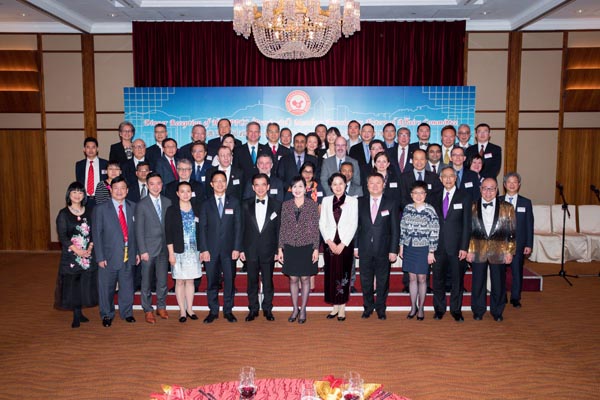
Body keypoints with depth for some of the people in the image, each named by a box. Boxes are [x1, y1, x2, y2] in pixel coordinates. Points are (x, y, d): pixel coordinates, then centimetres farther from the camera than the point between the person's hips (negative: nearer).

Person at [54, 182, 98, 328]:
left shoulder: (88, 213, 8)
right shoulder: (63, 214, -1)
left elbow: (93, 232, 6)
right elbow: (62, 236, -6)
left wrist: (90, 247, -11)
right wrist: (77, 250, -16)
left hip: (88, 255, 3)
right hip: (70, 255, -2)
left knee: (85, 285, 5)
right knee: (72, 284, 1)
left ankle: (79, 313, 18)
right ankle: (76, 315, 11)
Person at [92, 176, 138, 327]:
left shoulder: (133, 207, 6)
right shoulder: (100, 209, -5)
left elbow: (136, 231, 8)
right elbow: (96, 234, -5)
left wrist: (137, 252, 5)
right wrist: (100, 257, -9)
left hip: (128, 255, 3)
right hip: (109, 256, -2)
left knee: (127, 286, 12)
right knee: (107, 287, 9)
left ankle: (127, 313, 30)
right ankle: (107, 315, 27)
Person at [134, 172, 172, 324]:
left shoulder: (168, 202, 5)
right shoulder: (142, 205, -5)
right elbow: (139, 230, -5)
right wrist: (142, 251, -9)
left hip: (164, 248, 3)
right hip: (148, 249, -3)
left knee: (163, 280, 9)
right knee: (147, 282, 6)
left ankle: (161, 307, 25)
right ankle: (148, 310, 20)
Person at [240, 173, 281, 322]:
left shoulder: (276, 205, 0)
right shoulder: (246, 205, 4)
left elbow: (279, 229, 0)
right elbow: (243, 229, 4)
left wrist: (277, 250, -3)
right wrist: (241, 249, 1)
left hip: (268, 251, -1)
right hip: (251, 251, 1)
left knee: (268, 281, 8)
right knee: (252, 281, 9)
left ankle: (267, 309, 22)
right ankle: (253, 309, 22)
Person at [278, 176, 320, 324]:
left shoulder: (312, 205, -3)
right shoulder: (286, 205, 3)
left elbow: (315, 228, -2)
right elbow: (282, 228, 5)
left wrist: (316, 248, -5)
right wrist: (280, 248, 3)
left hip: (306, 247, -2)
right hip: (290, 248, 2)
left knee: (305, 279, 6)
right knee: (293, 279, 8)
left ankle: (303, 309, 20)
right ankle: (295, 309, 23)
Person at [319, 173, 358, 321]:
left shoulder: (352, 201, 1)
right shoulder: (326, 200, 8)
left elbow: (353, 224, -4)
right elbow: (322, 223, 4)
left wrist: (343, 244, -11)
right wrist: (329, 242, -7)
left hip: (345, 243, -2)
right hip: (330, 243, 2)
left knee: (344, 274, 2)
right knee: (331, 274, 5)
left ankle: (342, 307, 12)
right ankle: (335, 305, 16)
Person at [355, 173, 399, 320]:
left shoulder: (391, 204, -1)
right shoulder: (360, 202, 3)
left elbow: (395, 229, -2)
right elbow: (356, 226, 5)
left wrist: (393, 250, -6)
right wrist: (355, 246, 0)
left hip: (383, 250, -1)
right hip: (365, 249, 1)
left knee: (383, 281, 10)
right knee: (365, 280, 11)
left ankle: (380, 308, 27)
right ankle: (368, 307, 28)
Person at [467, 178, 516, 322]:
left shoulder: (507, 208, 1)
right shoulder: (472, 207, 2)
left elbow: (511, 233, 2)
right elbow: (467, 230, 3)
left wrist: (510, 252, -3)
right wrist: (469, 250, -1)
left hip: (499, 253, 0)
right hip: (478, 252, 0)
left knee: (499, 284, 9)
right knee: (478, 283, 10)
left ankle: (497, 311, 27)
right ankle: (478, 311, 26)